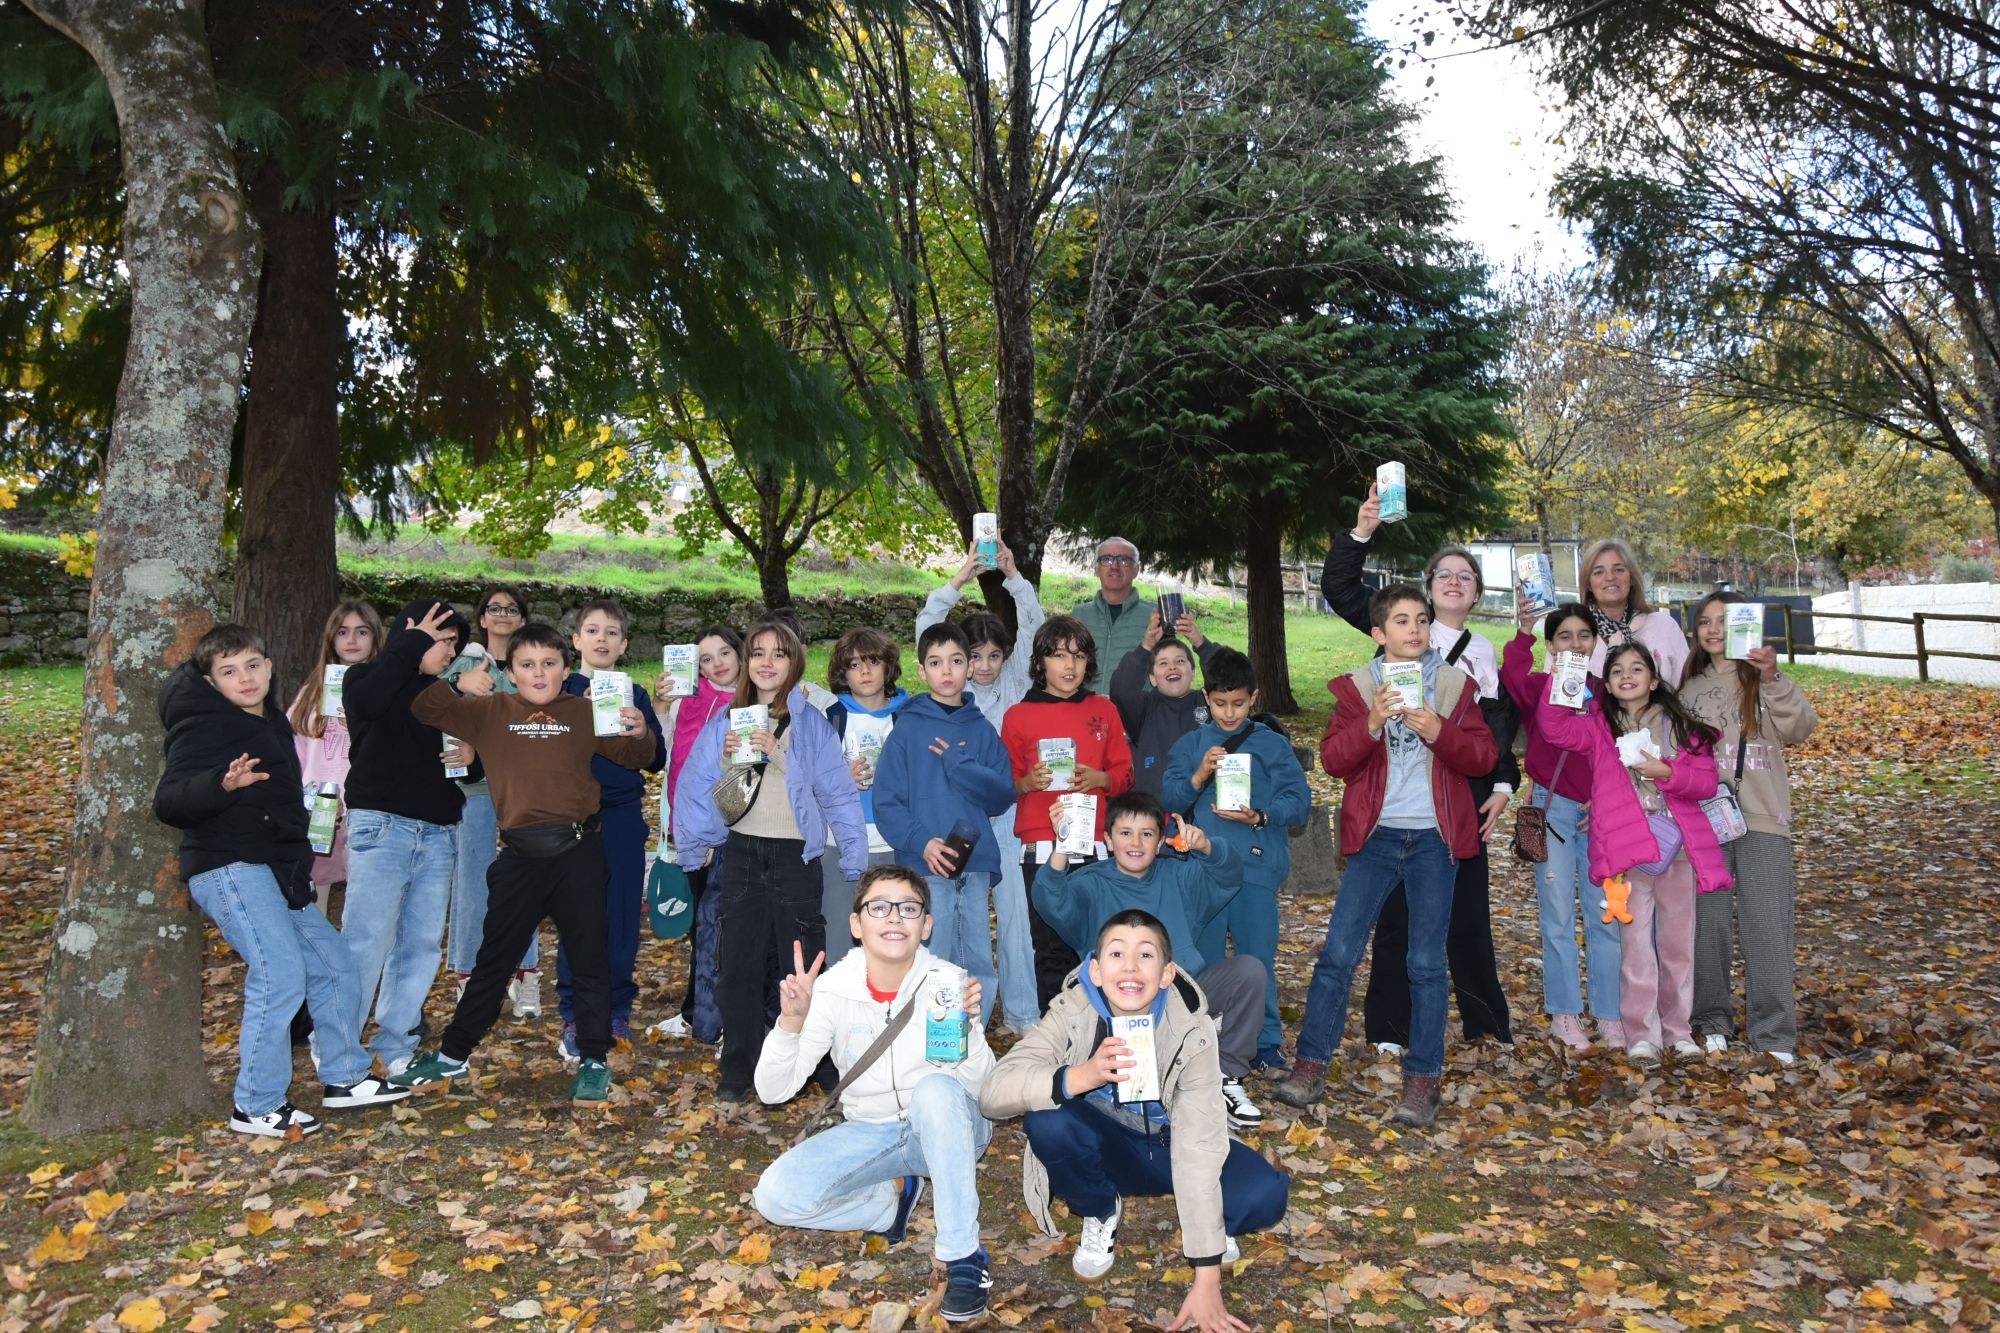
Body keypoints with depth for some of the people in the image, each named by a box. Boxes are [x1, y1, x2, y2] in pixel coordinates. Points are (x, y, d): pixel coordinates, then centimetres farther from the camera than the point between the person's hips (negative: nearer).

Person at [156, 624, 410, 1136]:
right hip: (228, 867, -9)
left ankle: (344, 1078, 21)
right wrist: (222, 783, -38)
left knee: (332, 963, 10)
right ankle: (256, 1107, -8)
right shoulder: (205, 726, -9)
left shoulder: (272, 723, 17)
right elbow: (168, 801, -21)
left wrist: (300, 863, 22)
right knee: (280, 974, -18)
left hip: (275, 873, 9)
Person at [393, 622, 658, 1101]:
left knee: (587, 957, 6)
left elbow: (634, 758, 5)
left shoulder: (583, 713, 3)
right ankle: (453, 1054, 27)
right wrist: (456, 683, -14)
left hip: (577, 850, -1)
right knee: (493, 958, 13)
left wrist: (641, 734, -16)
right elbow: (423, 711, 3)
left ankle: (594, 1061, 18)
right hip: (520, 855, 1)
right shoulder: (489, 712, 6)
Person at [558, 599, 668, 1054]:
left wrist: (642, 732, -11)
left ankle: (617, 1009, 15)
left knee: (624, 914, 3)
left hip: (624, 816, 2)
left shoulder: (636, 695, 11)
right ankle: (574, 1014, 9)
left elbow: (657, 761, 7)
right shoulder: (563, 690, 5)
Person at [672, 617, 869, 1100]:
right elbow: (695, 789, 7)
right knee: (738, 965, 4)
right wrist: (727, 757, -8)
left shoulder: (811, 724, 0)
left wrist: (854, 860, -8)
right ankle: (738, 1071, 15)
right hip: (740, 855, 2)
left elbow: (839, 794, -4)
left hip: (795, 856, -2)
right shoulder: (725, 721, 8)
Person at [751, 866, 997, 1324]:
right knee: (776, 1196, -22)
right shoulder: (832, 988, -10)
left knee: (936, 1088, -37)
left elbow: (983, 1089, -21)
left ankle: (963, 1255, -23)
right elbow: (773, 1091, -12)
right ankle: (895, 1195, 3)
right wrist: (792, 1022, -30)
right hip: (868, 1135, 2)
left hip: (943, 1131, -2)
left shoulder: (948, 983, -13)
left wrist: (966, 1027, -39)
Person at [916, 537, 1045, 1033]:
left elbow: (1032, 623, 1)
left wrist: (1012, 574, -9)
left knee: (1014, 909, -1)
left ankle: (1021, 1012, 7)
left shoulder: (1014, 681, 7)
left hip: (1006, 810, 0)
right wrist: (960, 579, -10)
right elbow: (926, 628, -3)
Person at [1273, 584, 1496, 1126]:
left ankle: (1422, 1080, 12)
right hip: (1376, 836, 0)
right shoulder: (1357, 686, 4)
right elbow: (1332, 759, -5)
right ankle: (1310, 1067, 5)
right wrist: (1372, 723, -21)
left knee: (1427, 962, 4)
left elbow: (1483, 757, 0)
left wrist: (1439, 732, -17)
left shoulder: (1454, 684, 6)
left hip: (1434, 837, 0)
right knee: (1339, 952, -3)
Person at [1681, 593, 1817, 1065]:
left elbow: (1799, 728, -14)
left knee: (1767, 926, -5)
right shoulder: (1690, 689, 14)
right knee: (1709, 923, 5)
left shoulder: (1765, 681, 4)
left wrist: (1772, 680, -27)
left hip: (1761, 817, -2)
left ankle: (1773, 1032, 2)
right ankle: (1713, 1020, 19)